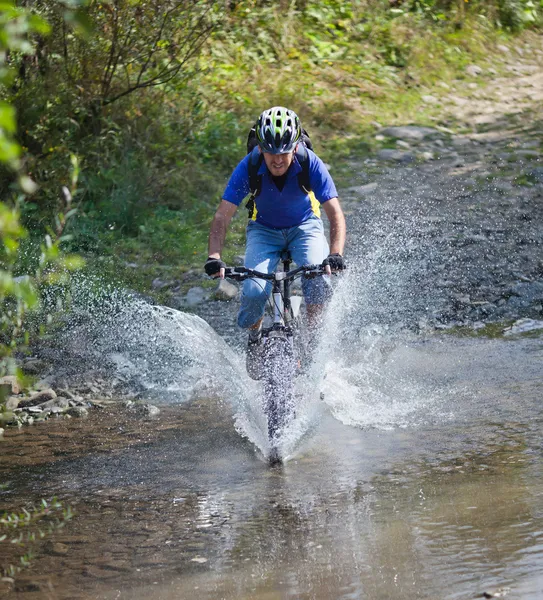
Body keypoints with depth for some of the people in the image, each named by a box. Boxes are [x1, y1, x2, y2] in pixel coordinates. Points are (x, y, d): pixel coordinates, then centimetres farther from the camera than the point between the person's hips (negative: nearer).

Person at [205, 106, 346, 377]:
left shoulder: (311, 164, -28)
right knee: (254, 291, -23)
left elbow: (336, 214, -30)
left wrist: (335, 255, -47)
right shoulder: (249, 168, -27)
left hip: (304, 226, 0)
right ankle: (254, 339, 9)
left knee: (318, 281, -29)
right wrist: (214, 257, -43)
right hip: (264, 230, 0)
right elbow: (222, 216, -27)